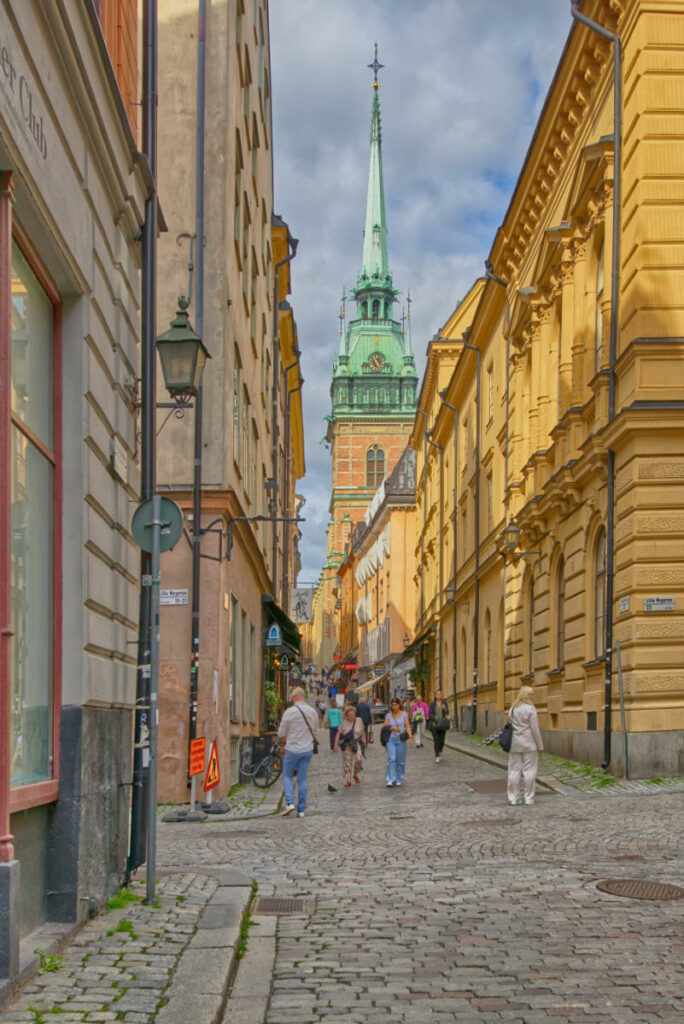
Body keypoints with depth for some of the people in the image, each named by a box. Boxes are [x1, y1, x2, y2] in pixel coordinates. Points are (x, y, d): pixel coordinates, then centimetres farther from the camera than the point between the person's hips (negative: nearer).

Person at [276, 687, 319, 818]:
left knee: (287, 776, 13)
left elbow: (281, 734, -6)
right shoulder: (313, 712, 2)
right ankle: (301, 810, 9)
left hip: (293, 750, -4)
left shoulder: (290, 712, -14)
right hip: (308, 750, 4)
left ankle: (290, 803, -4)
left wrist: (282, 740, 16)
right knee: (302, 779, 9)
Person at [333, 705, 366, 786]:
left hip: (357, 744, 1)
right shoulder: (344, 723, -1)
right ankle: (348, 780, 8)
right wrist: (336, 744, -9)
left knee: (359, 759, -15)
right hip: (346, 745, -1)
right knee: (347, 761, -1)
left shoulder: (359, 720, 4)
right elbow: (338, 734, -2)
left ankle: (355, 774, 13)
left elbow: (362, 731, 16)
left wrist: (364, 740, 17)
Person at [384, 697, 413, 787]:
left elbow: (407, 726, -1)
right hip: (391, 739, 0)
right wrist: (392, 728, -17)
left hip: (401, 740, 1)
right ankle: (390, 780, -15)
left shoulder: (404, 714, 4)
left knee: (401, 760, 3)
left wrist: (410, 736, -15)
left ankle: (399, 780, 16)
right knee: (392, 759, -13)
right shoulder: (388, 715, 4)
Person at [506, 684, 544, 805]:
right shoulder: (531, 709, -10)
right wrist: (540, 746, -3)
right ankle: (529, 798, 2)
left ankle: (513, 798, 9)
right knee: (529, 770, 0)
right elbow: (535, 729, -10)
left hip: (514, 745, 5)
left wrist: (511, 743, 15)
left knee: (514, 771, 7)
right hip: (529, 745, -5)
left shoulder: (512, 709, 9)